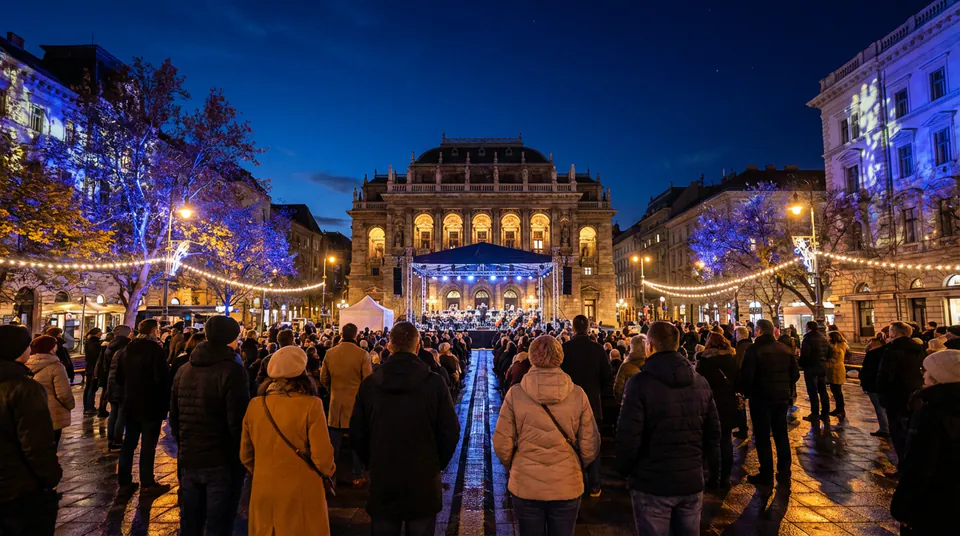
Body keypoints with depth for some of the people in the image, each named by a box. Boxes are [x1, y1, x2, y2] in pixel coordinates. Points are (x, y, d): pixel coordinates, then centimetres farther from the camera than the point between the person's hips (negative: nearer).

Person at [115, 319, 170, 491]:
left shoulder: (126, 350, 9)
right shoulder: (156, 350, -15)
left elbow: (120, 378, 15)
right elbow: (162, 379, -19)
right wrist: (166, 402, -9)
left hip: (131, 404, 7)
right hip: (151, 404, -7)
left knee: (129, 442, 15)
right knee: (148, 444, -2)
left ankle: (124, 478, 23)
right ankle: (147, 483, 3)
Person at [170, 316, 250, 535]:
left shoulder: (184, 369, 6)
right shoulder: (232, 370, -16)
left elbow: (174, 416, 12)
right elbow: (238, 421, -21)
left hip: (188, 459, 7)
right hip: (223, 461, -6)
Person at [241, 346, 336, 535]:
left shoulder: (255, 405, -5)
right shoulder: (310, 404, -18)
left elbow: (246, 455, 6)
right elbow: (322, 455, -16)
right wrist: (328, 471, 6)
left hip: (263, 491, 4)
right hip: (300, 493, -4)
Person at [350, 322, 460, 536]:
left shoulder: (369, 384, -7)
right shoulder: (434, 383, -13)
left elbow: (356, 433, 0)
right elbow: (451, 432, -9)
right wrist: (436, 465, 7)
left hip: (382, 481, 2)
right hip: (423, 484, -1)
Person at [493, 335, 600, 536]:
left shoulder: (515, 394, -13)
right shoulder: (578, 395, -10)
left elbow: (502, 445, -8)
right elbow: (590, 447, -4)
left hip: (526, 485, 0)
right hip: (567, 485, 1)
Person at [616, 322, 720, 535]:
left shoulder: (640, 383, -15)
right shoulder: (701, 383, 3)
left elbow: (628, 436, -17)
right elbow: (713, 431, 6)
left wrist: (624, 469, -1)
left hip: (652, 483, -5)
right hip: (692, 481, 5)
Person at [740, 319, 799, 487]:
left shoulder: (754, 350, -14)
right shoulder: (784, 349, 4)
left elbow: (746, 376, -18)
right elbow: (795, 373, 8)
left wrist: (747, 392, -1)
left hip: (761, 398, -5)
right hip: (782, 397, 5)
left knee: (763, 438, 4)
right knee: (781, 436, 14)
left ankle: (766, 476, 9)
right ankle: (784, 475, 20)